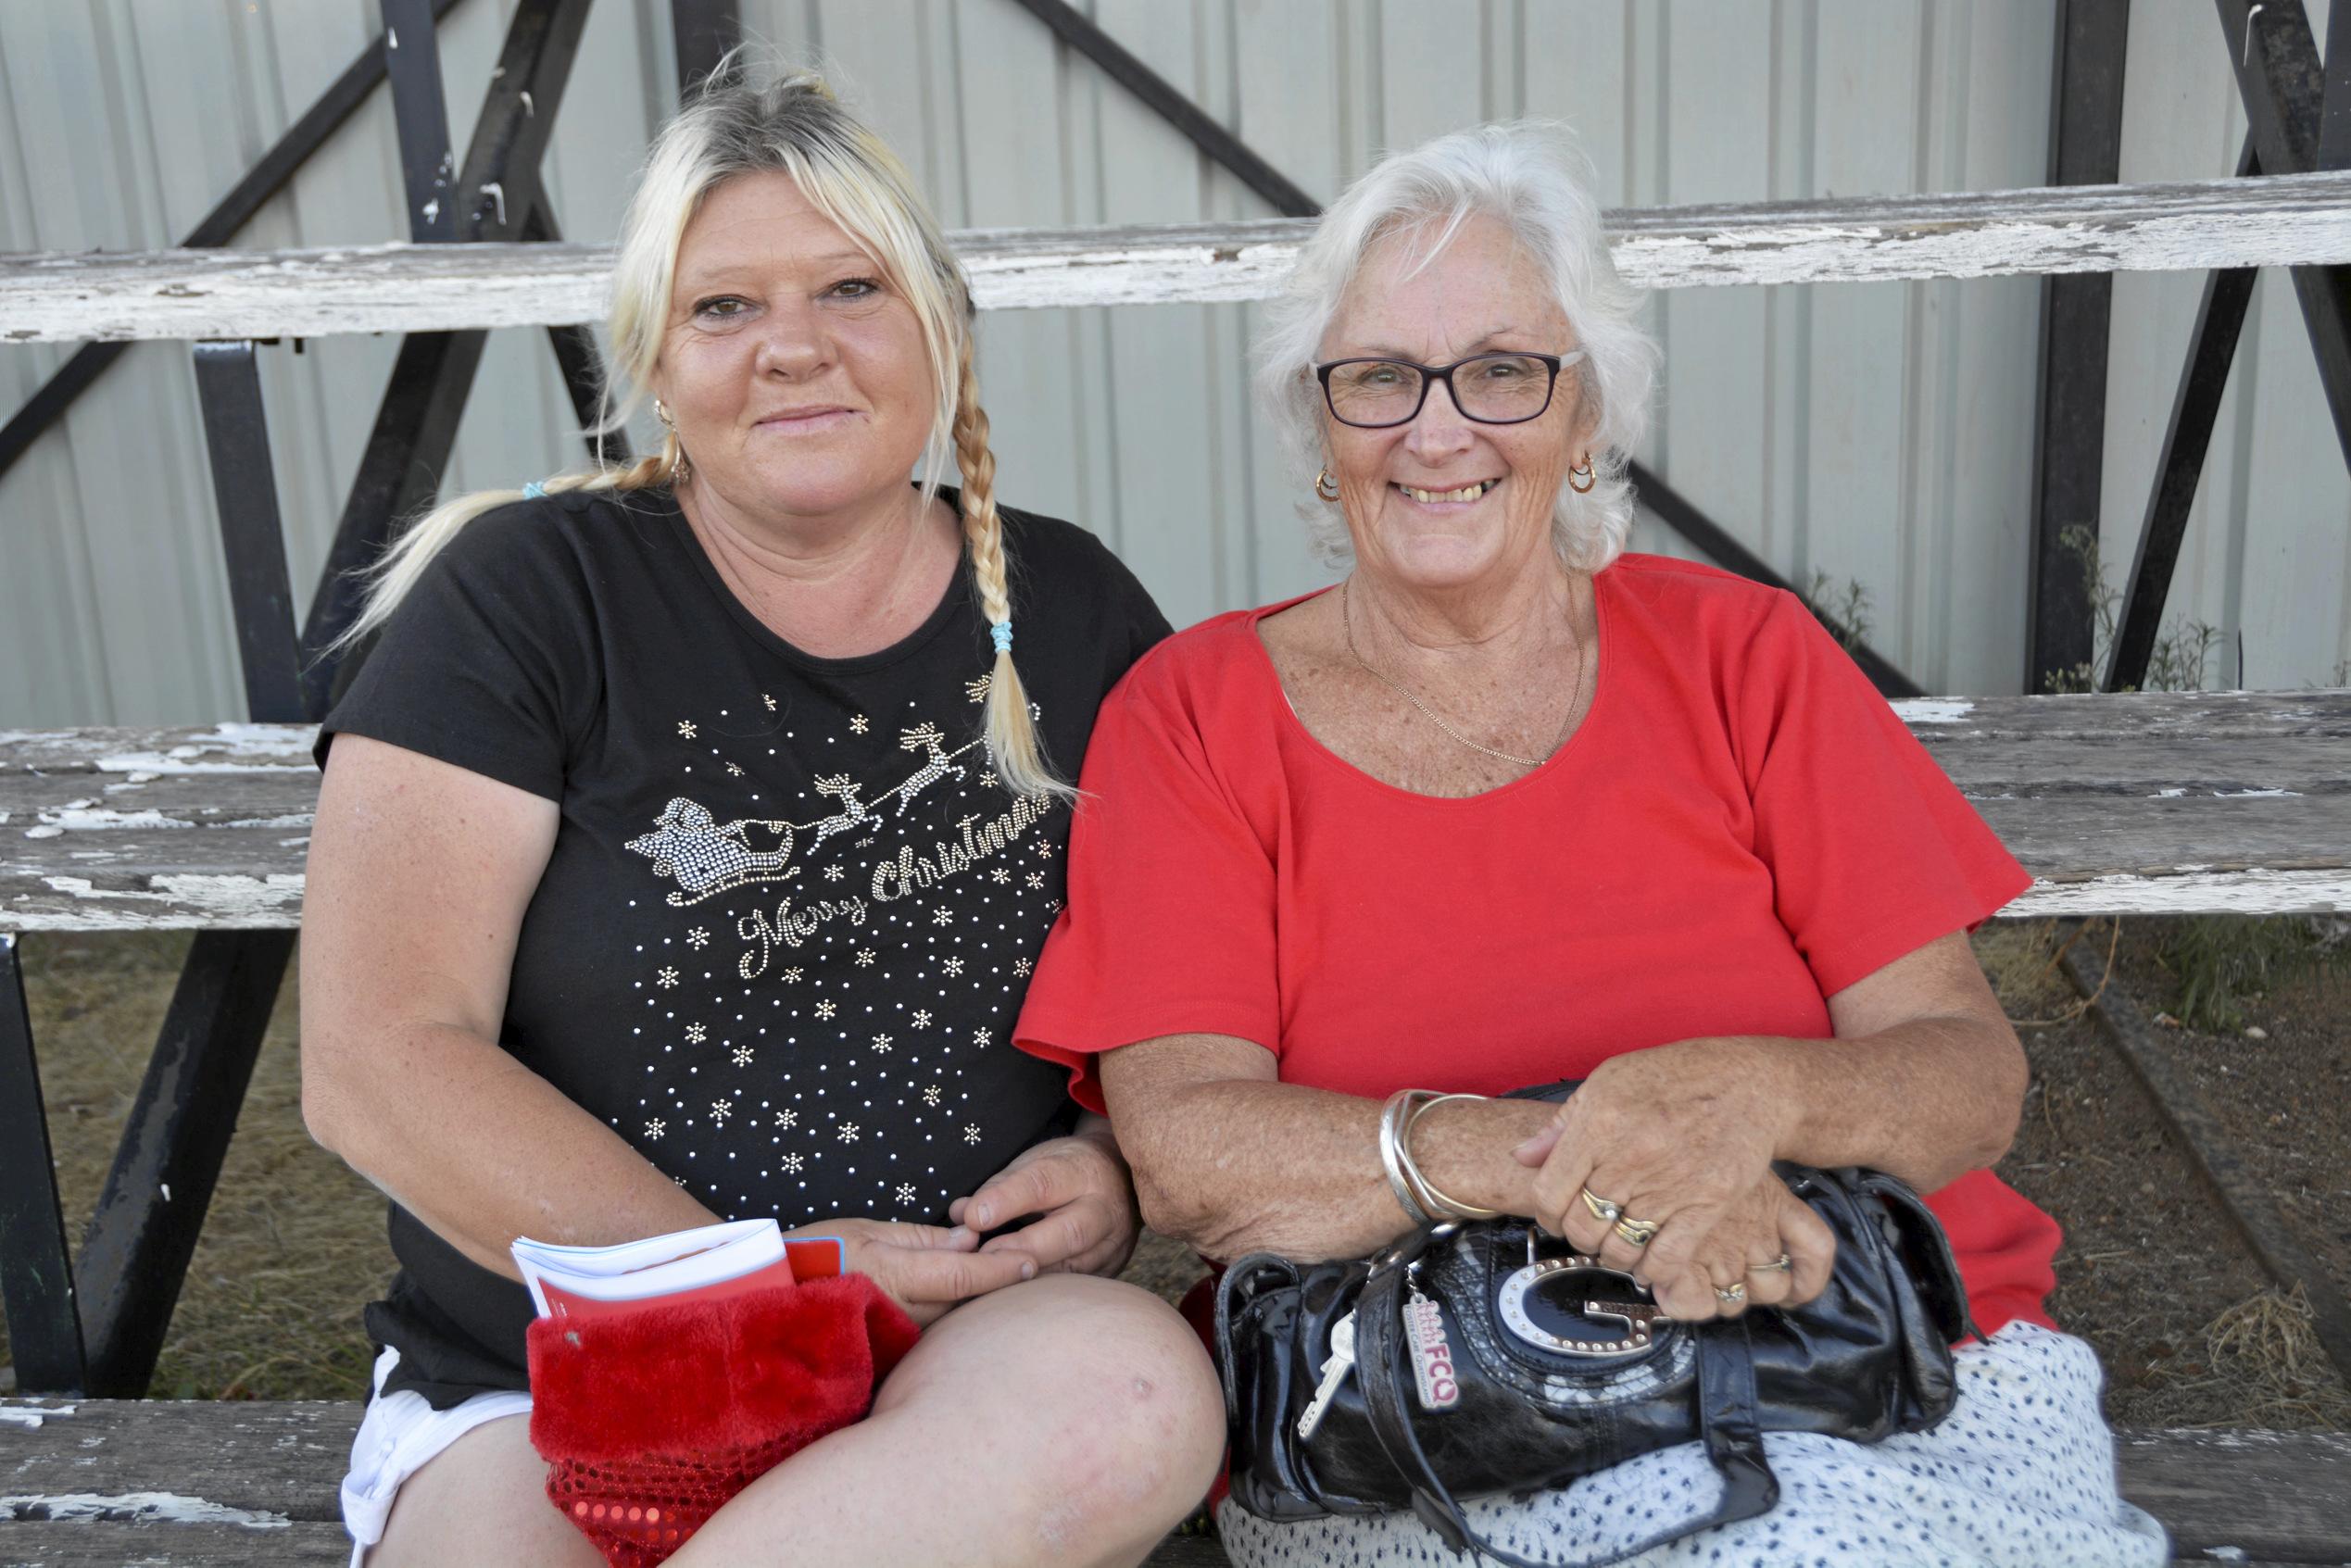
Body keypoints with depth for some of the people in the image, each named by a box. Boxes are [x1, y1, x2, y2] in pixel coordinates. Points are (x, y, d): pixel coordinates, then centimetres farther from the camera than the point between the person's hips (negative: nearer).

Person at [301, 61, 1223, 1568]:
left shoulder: (1074, 614, 8)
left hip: (971, 1371, 4)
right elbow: (376, 1059, -7)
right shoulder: (529, 595, 0)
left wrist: (1112, 1168, -7)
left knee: (1139, 1388, -31)